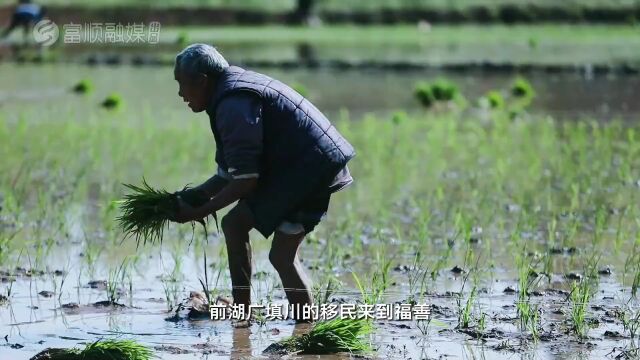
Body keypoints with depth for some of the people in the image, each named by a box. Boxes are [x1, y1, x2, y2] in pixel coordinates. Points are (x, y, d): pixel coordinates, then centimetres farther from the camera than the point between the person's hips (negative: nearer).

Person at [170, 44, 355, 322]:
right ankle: (241, 314, 15)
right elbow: (229, 173, 16)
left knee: (282, 255, -12)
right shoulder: (233, 94, 15)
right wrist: (194, 196, 3)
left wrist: (200, 212, -13)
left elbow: (245, 181, -21)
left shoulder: (234, 106, -19)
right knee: (234, 224, 13)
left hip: (312, 170, -11)